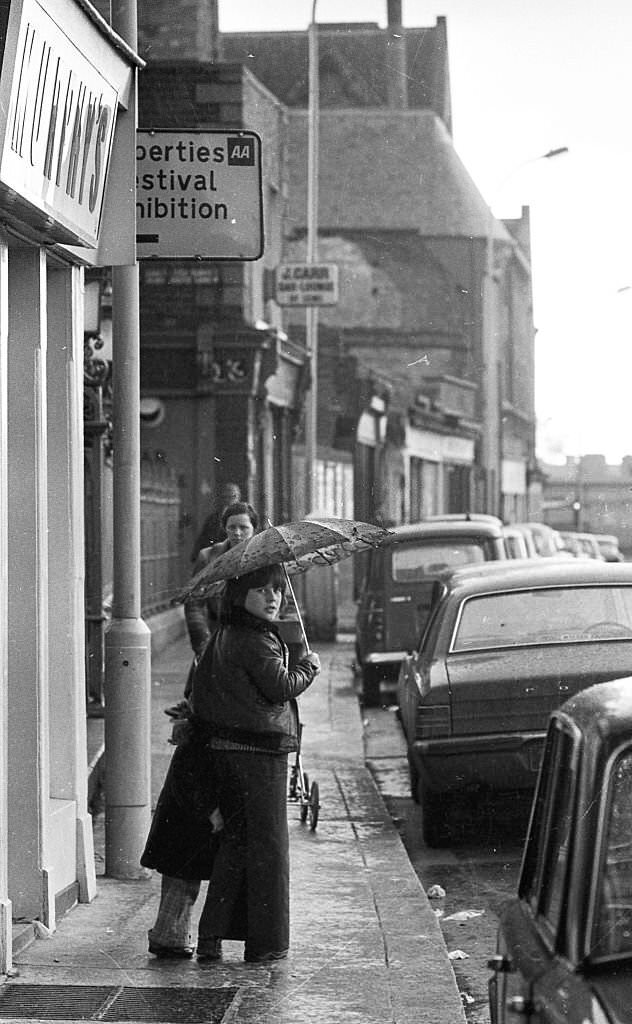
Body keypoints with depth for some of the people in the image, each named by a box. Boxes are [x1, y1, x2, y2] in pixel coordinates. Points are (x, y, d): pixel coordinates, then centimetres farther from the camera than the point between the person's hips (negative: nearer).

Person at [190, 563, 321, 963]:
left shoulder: (224, 636, 12)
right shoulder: (255, 641, -17)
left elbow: (202, 685, 18)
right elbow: (282, 687, -19)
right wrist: (309, 666, -2)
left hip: (226, 747, 9)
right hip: (260, 750, -9)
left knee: (235, 840, 15)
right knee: (268, 844, 0)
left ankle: (212, 933, 14)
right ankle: (266, 944, 5)